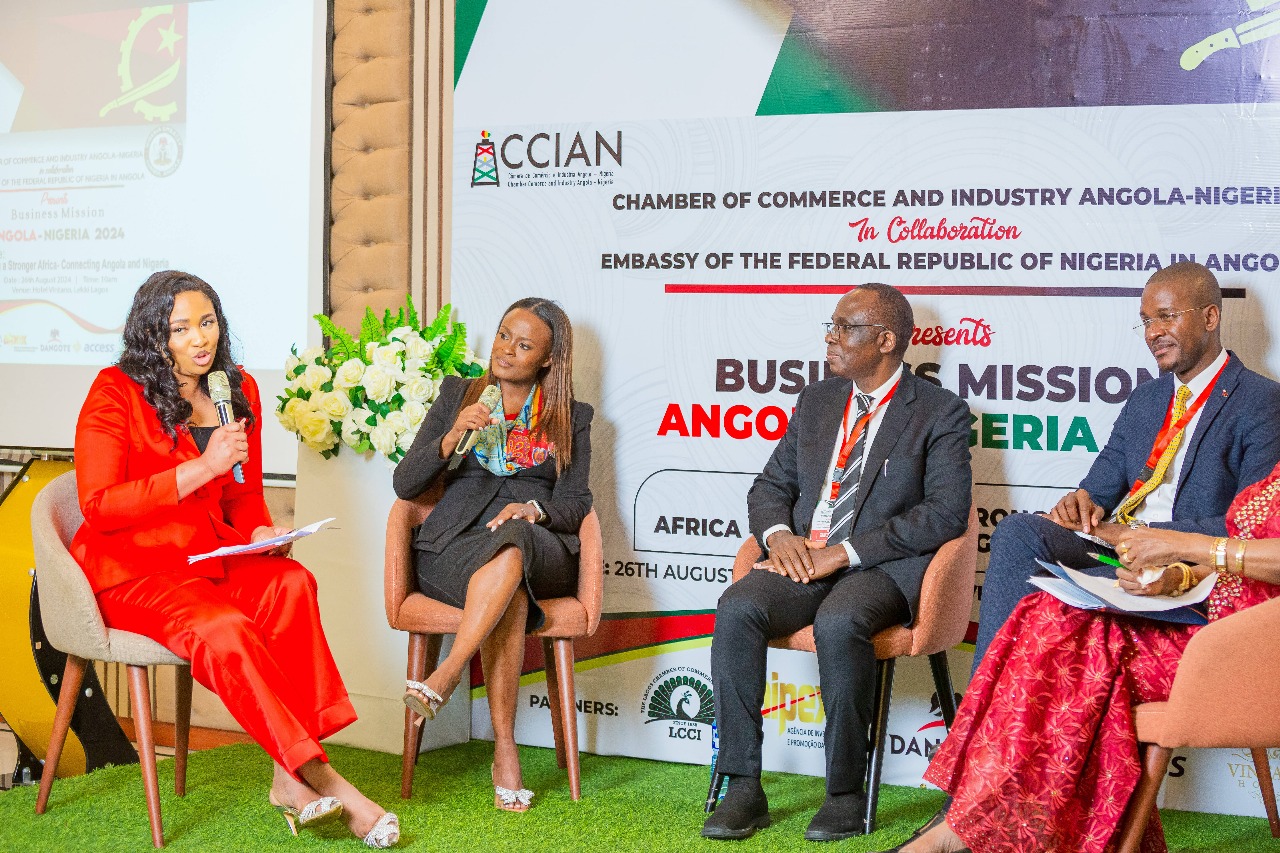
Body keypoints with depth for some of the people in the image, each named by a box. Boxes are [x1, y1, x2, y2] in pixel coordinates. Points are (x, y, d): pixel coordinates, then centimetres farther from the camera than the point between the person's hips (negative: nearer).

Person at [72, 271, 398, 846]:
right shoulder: (115, 392, -5)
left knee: (290, 583, -28)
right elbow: (98, 507, -13)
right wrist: (203, 467, -19)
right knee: (224, 630, -34)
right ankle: (322, 780, -26)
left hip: (209, 560, 5)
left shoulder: (238, 392, 12)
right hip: (130, 571, -5)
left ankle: (291, 779, -31)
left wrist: (261, 532, -5)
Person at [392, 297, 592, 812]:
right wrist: (454, 436, -8)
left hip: (539, 550, 0)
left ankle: (446, 675, -45)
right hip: (454, 547, 0)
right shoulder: (457, 394, 18)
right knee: (510, 596, -37)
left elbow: (575, 504, 6)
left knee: (511, 541, -40)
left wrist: (533, 509, -18)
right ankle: (504, 753, -39)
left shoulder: (571, 418, 17)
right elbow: (404, 485, 10)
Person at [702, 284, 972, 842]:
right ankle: (743, 789, -19)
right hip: (803, 560, 5)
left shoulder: (939, 411, 1)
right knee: (736, 608, -26)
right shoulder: (815, 401, 18)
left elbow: (948, 512, -10)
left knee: (838, 623, -37)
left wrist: (847, 551, -16)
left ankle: (846, 793, -21)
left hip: (882, 567, -5)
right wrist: (779, 534, -5)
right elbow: (770, 486, 20)